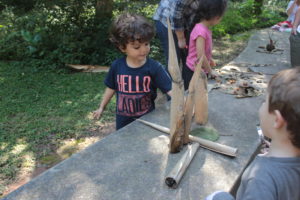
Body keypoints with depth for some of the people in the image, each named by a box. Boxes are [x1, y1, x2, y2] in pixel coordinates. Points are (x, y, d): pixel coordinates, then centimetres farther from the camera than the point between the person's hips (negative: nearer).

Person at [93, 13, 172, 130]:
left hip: (147, 119, -2)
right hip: (123, 120, 2)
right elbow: (111, 88, 6)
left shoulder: (154, 67, -18)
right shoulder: (117, 66, -10)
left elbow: (170, 89, -22)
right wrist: (101, 108, 15)